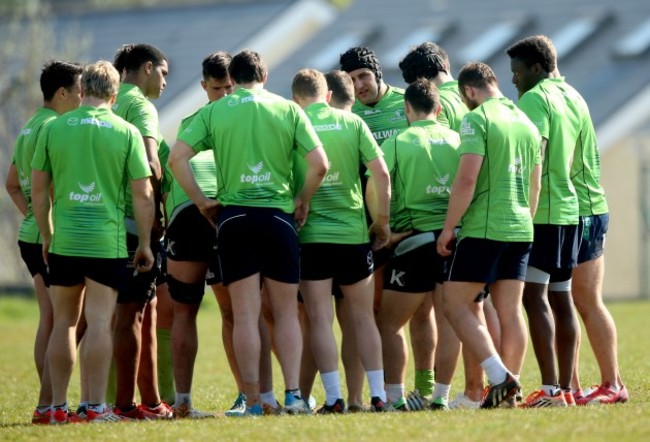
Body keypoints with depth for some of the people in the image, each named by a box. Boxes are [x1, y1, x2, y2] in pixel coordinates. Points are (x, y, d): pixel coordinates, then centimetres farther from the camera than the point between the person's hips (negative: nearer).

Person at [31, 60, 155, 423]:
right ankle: (97, 407, -7)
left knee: (64, 322, 12)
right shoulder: (126, 133, -1)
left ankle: (59, 407, 14)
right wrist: (145, 243, 6)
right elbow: (143, 194, -3)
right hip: (108, 240, -2)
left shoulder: (54, 129, 4)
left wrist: (46, 236, 18)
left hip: (64, 240, 2)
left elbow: (39, 189, 7)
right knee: (100, 322, -4)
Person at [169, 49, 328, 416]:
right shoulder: (289, 110, 4)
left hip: (234, 217, 0)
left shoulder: (213, 112, 5)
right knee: (286, 312, 7)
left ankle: (253, 402, -1)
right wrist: (303, 200, 11)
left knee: (246, 315, 1)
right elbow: (320, 164, -3)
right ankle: (293, 394, -3)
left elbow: (177, 158, -4)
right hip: (278, 216, 0)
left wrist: (202, 202, 4)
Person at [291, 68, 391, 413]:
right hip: (353, 232, 2)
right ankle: (378, 395, 9)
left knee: (320, 319, 1)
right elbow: (381, 172, -2)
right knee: (363, 317, 11)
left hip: (309, 233, -2)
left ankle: (334, 398, -4)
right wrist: (382, 221, 8)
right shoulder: (352, 123, 3)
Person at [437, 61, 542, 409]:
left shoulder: (478, 119, -9)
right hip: (520, 230, 8)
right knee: (510, 311, 8)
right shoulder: (527, 123, 15)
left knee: (456, 305, -2)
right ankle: (510, 387, 8)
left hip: (484, 229, -7)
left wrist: (449, 227, -11)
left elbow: (467, 178, -17)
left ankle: (500, 378, -15)